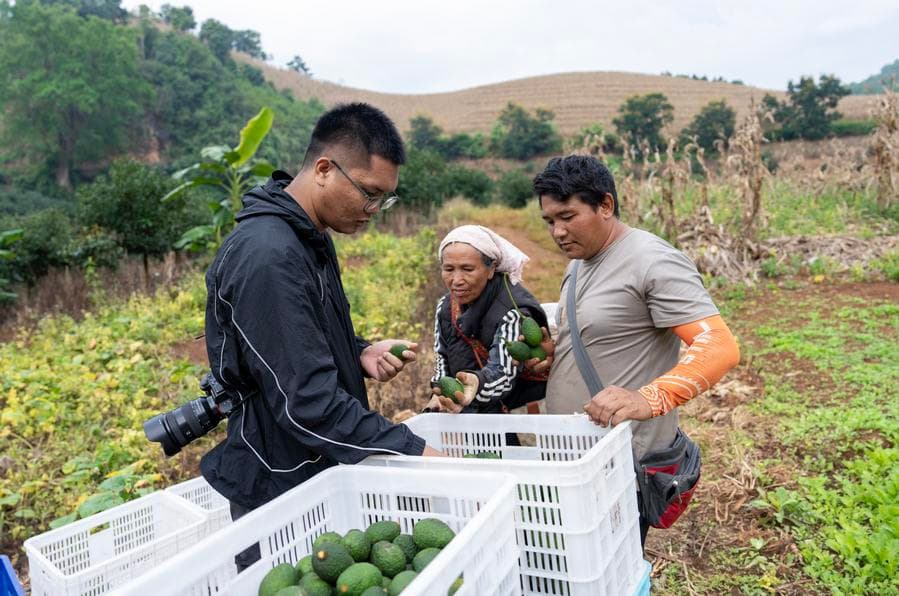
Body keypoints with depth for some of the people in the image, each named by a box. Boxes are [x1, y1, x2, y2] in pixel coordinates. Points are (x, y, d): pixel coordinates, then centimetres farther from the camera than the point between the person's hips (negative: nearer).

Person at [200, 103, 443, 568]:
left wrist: (362, 354, -1)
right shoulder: (267, 257, -25)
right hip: (281, 493, -9)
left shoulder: (311, 238, 6)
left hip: (322, 473, 9)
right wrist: (412, 451, -26)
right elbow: (307, 400, -29)